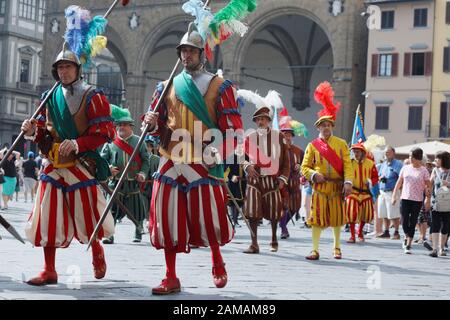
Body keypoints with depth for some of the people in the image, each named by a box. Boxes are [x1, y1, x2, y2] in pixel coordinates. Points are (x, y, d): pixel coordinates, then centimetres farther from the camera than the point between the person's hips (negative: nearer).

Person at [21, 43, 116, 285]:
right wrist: (32, 131, -5)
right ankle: (49, 271, 10)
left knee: (86, 216, 3)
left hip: (82, 166, -4)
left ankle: (97, 251, 33)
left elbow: (105, 132, -11)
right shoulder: (50, 98, 11)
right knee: (47, 219, 0)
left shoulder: (92, 97, -5)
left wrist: (76, 144, -23)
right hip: (53, 166, 4)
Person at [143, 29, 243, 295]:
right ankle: (171, 279, 8)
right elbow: (158, 124, 19)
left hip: (203, 162, -3)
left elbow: (233, 127, -1)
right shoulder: (167, 87, 15)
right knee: (167, 218, 0)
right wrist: (152, 123, -5)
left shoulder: (218, 86, 4)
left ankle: (218, 264, 25)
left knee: (208, 216, -5)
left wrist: (218, 152, -15)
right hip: (171, 160, 4)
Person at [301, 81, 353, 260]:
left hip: (337, 186, 1)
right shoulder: (312, 146, 5)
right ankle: (315, 250, -1)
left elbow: (347, 165, 0)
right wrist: (314, 175, -15)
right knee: (317, 218, -3)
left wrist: (348, 182, -13)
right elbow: (304, 167, 4)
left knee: (337, 217, 9)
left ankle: (337, 248, 25)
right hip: (319, 186, -1)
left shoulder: (341, 144, 6)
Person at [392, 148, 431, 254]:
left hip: (417, 200, -2)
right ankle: (407, 237, 27)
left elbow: (428, 186, 0)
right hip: (405, 198, 2)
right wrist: (394, 195, 8)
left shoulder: (423, 171, -1)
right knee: (404, 221, -2)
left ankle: (408, 245, 6)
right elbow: (399, 182, 12)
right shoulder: (405, 168, 7)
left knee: (412, 223, 0)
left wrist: (428, 200, -8)